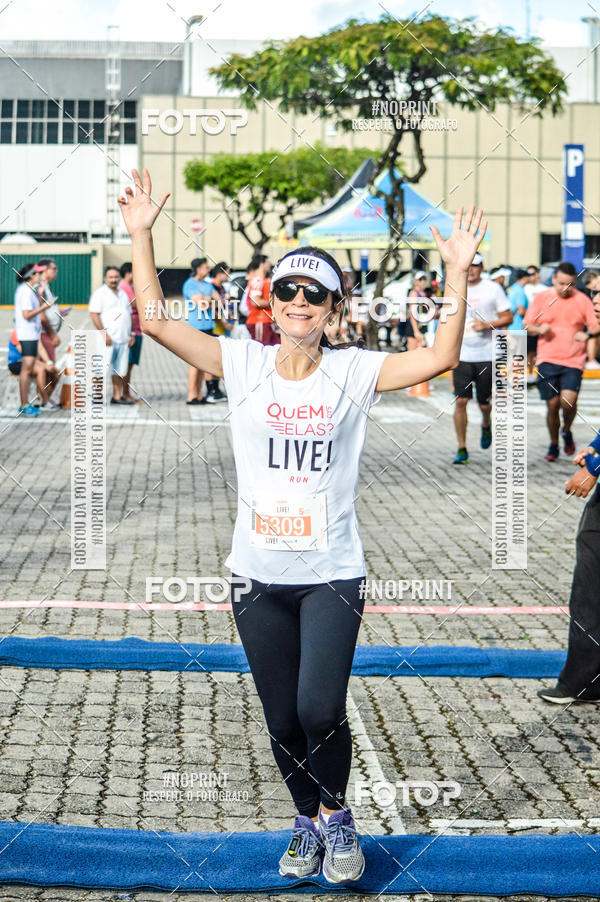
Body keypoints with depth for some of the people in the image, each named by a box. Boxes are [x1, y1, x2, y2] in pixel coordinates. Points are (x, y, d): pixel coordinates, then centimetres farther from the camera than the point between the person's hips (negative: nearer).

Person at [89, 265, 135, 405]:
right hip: (108, 339, -7)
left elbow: (128, 314, 24)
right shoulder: (100, 293, -4)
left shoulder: (123, 294, 19)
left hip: (123, 339, 7)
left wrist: (130, 334, 16)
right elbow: (94, 314, -11)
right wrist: (104, 334, -17)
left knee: (120, 370, 7)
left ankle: (117, 396, 12)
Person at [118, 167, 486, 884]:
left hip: (332, 575, -2)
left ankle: (337, 817, 14)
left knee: (320, 709, -14)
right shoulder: (243, 364, 0)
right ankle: (307, 823, 34)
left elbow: (440, 358, -12)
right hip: (259, 576, 2)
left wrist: (457, 272, -18)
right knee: (283, 720, 10)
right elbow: (154, 320, -5)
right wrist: (140, 235, -10)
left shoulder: (354, 372, -2)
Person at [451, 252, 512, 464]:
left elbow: (508, 318, 1)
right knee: (460, 401, -7)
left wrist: (487, 325, -15)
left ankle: (486, 425, 39)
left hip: (487, 355, -2)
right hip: (462, 355, 2)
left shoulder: (493, 289, 0)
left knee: (484, 402, 4)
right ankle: (462, 448, 0)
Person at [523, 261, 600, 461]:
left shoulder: (582, 300, 4)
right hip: (547, 360, 1)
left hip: (573, 361, -1)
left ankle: (567, 431, 13)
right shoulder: (541, 298, 5)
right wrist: (539, 329, -13)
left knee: (569, 400, -18)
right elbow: (527, 325, 9)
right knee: (553, 405, 0)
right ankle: (553, 444, 22)